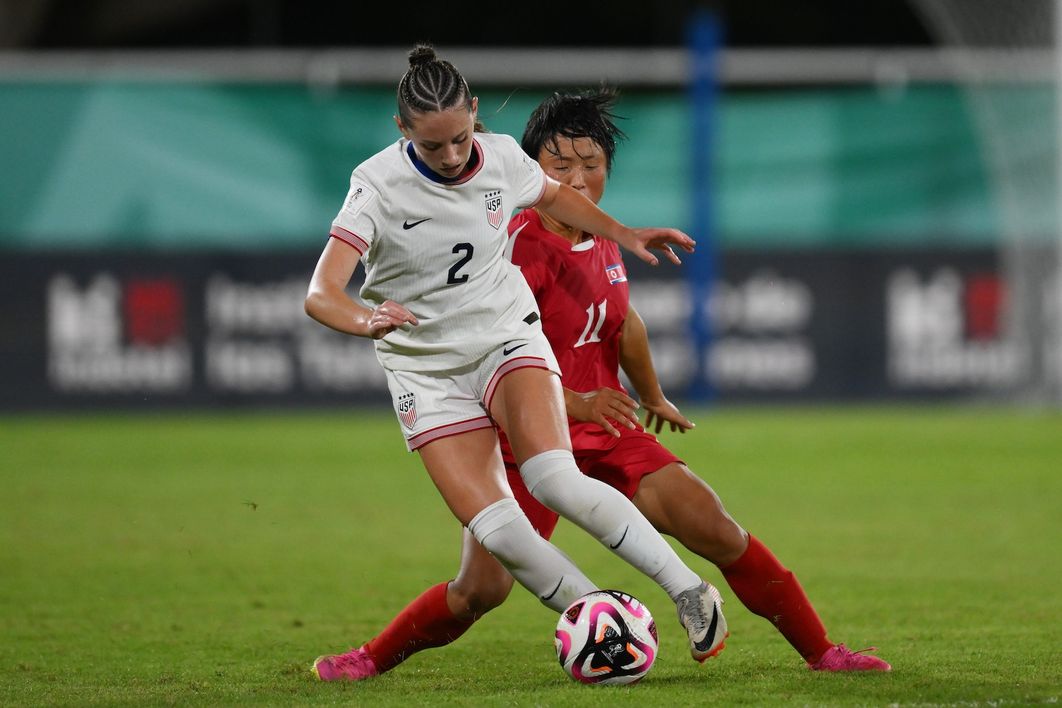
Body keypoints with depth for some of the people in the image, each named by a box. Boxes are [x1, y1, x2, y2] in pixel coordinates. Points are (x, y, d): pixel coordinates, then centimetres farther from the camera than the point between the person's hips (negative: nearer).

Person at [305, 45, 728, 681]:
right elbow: (321, 295, -30)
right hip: (427, 366, -1)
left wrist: (625, 235, 9)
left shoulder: (501, 157, -8)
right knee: (496, 529, -19)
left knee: (555, 478, -27)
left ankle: (689, 591, -17)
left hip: (509, 336, 1)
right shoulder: (379, 184, -20)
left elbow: (553, 195, 18)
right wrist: (366, 319, -51)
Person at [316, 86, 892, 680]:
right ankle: (376, 659, 6)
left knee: (720, 534, -5)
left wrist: (653, 397, 34)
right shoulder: (520, 248, -19)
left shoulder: (601, 239, 3)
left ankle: (822, 652, 7)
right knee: (480, 591, -18)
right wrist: (578, 403, -38)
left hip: (606, 433, 6)